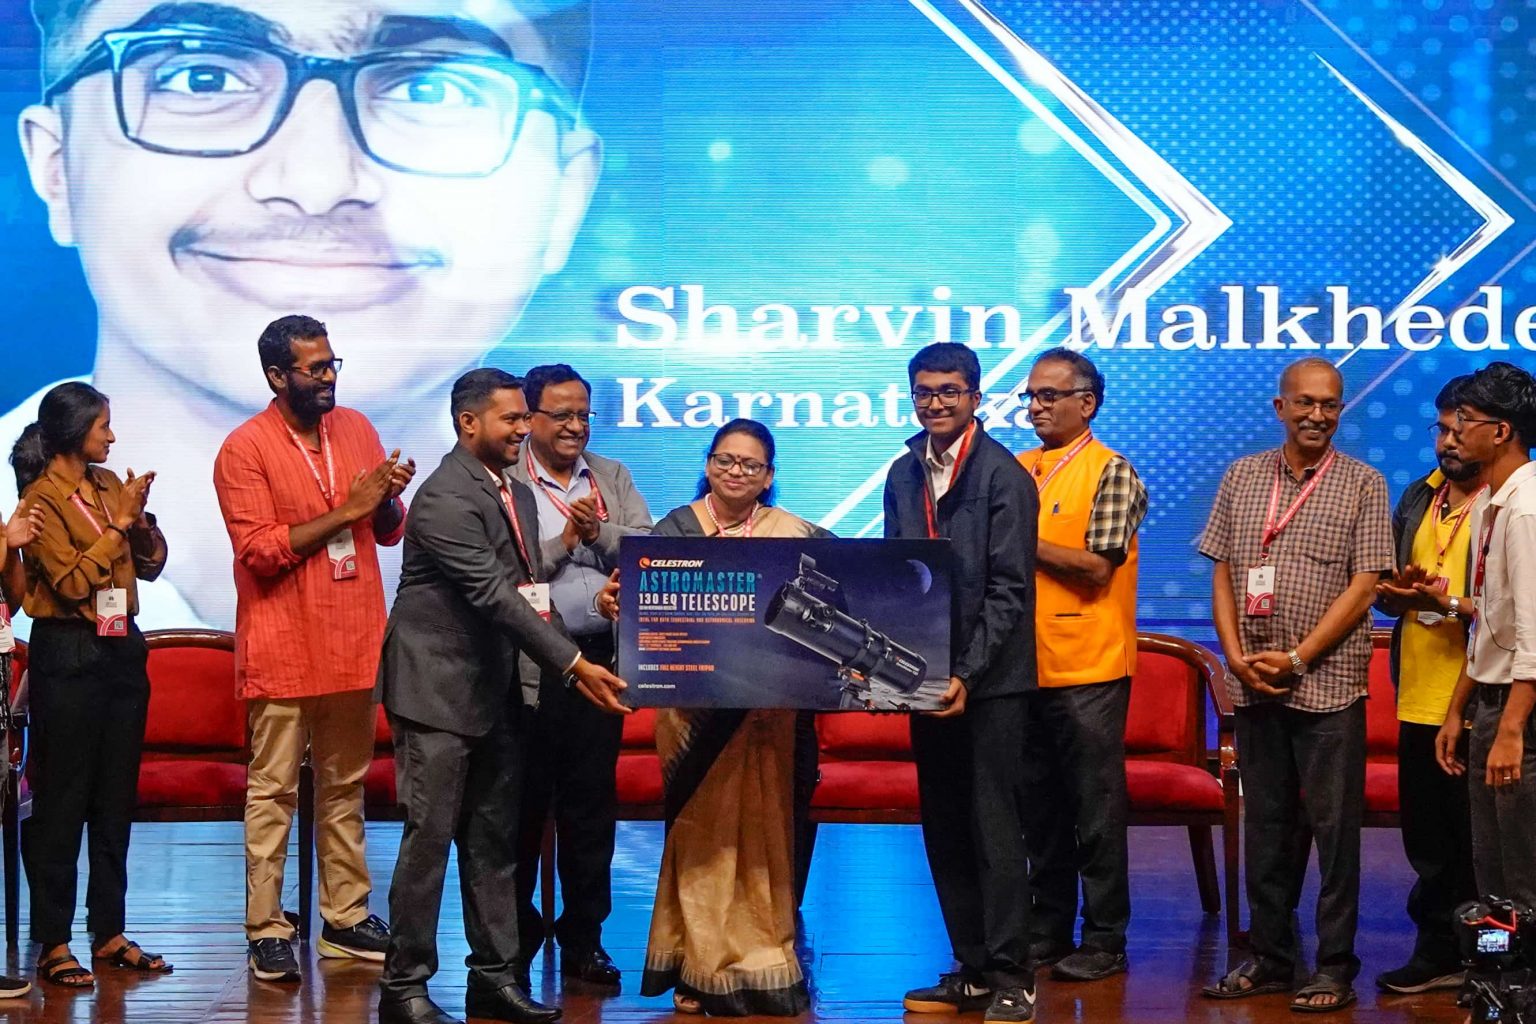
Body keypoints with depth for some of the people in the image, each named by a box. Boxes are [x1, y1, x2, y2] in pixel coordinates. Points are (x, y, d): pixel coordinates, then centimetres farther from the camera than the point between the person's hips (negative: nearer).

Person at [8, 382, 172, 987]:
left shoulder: (109, 485, 10)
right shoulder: (43, 498, -8)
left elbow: (151, 564, 12)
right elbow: (72, 582, -15)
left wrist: (139, 517, -5)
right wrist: (117, 523, -13)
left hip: (121, 651, 7)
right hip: (68, 657, -7)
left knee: (116, 800, 9)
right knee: (60, 802, -2)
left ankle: (109, 933, 16)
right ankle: (53, 943, 3)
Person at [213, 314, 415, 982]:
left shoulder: (356, 428, 9)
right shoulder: (245, 449, -8)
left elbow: (389, 532, 14)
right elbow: (259, 551, -15)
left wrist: (389, 498, -9)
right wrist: (345, 511, -17)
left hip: (353, 640, 6)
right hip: (284, 646, -5)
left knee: (344, 787, 12)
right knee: (273, 792, -1)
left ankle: (345, 919, 19)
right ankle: (266, 931, 4)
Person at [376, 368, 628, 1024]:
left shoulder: (517, 495, 12)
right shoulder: (445, 499, -17)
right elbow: (495, 595, -23)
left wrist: (571, 661, -1)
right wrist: (573, 665, -25)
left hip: (495, 687, 9)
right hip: (436, 687, -9)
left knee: (494, 838, 11)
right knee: (430, 835, -5)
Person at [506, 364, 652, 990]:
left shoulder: (612, 478, 13)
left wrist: (600, 532, -12)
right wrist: (565, 538, -13)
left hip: (601, 657, 4)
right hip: (532, 664, -4)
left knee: (592, 802, 9)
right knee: (524, 803, 4)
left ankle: (584, 939, 18)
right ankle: (515, 937, 18)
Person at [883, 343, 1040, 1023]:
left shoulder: (1003, 475, -9)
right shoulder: (903, 475, 10)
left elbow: (1009, 590, -13)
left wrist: (967, 675, -19)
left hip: (990, 679, -6)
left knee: (994, 828, -3)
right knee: (944, 830, 10)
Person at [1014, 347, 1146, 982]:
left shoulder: (1110, 472, -7)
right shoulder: (1018, 470, 12)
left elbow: (1096, 567, -14)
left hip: (1088, 669, -6)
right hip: (1026, 666, 6)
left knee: (1096, 811, 1)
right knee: (1040, 810, 13)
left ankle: (1104, 942, 9)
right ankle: (1047, 932, 22)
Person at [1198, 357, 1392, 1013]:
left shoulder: (1362, 485, -1)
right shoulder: (1242, 478, 10)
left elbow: (1364, 586, -6)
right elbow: (1223, 573, 10)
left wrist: (1295, 658, -11)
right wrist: (1237, 657, -3)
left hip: (1328, 683, -4)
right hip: (1254, 686, 4)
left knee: (1334, 826, -1)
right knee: (1265, 823, 10)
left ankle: (1336, 967, 7)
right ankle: (1268, 958, 20)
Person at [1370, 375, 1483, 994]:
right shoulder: (1417, 498, 13)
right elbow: (1385, 588, 19)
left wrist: (1452, 605, -22)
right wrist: (1396, 592, -3)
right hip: (1419, 698, 7)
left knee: (1475, 841, 1)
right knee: (1426, 836, 14)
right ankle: (1439, 950, 26)